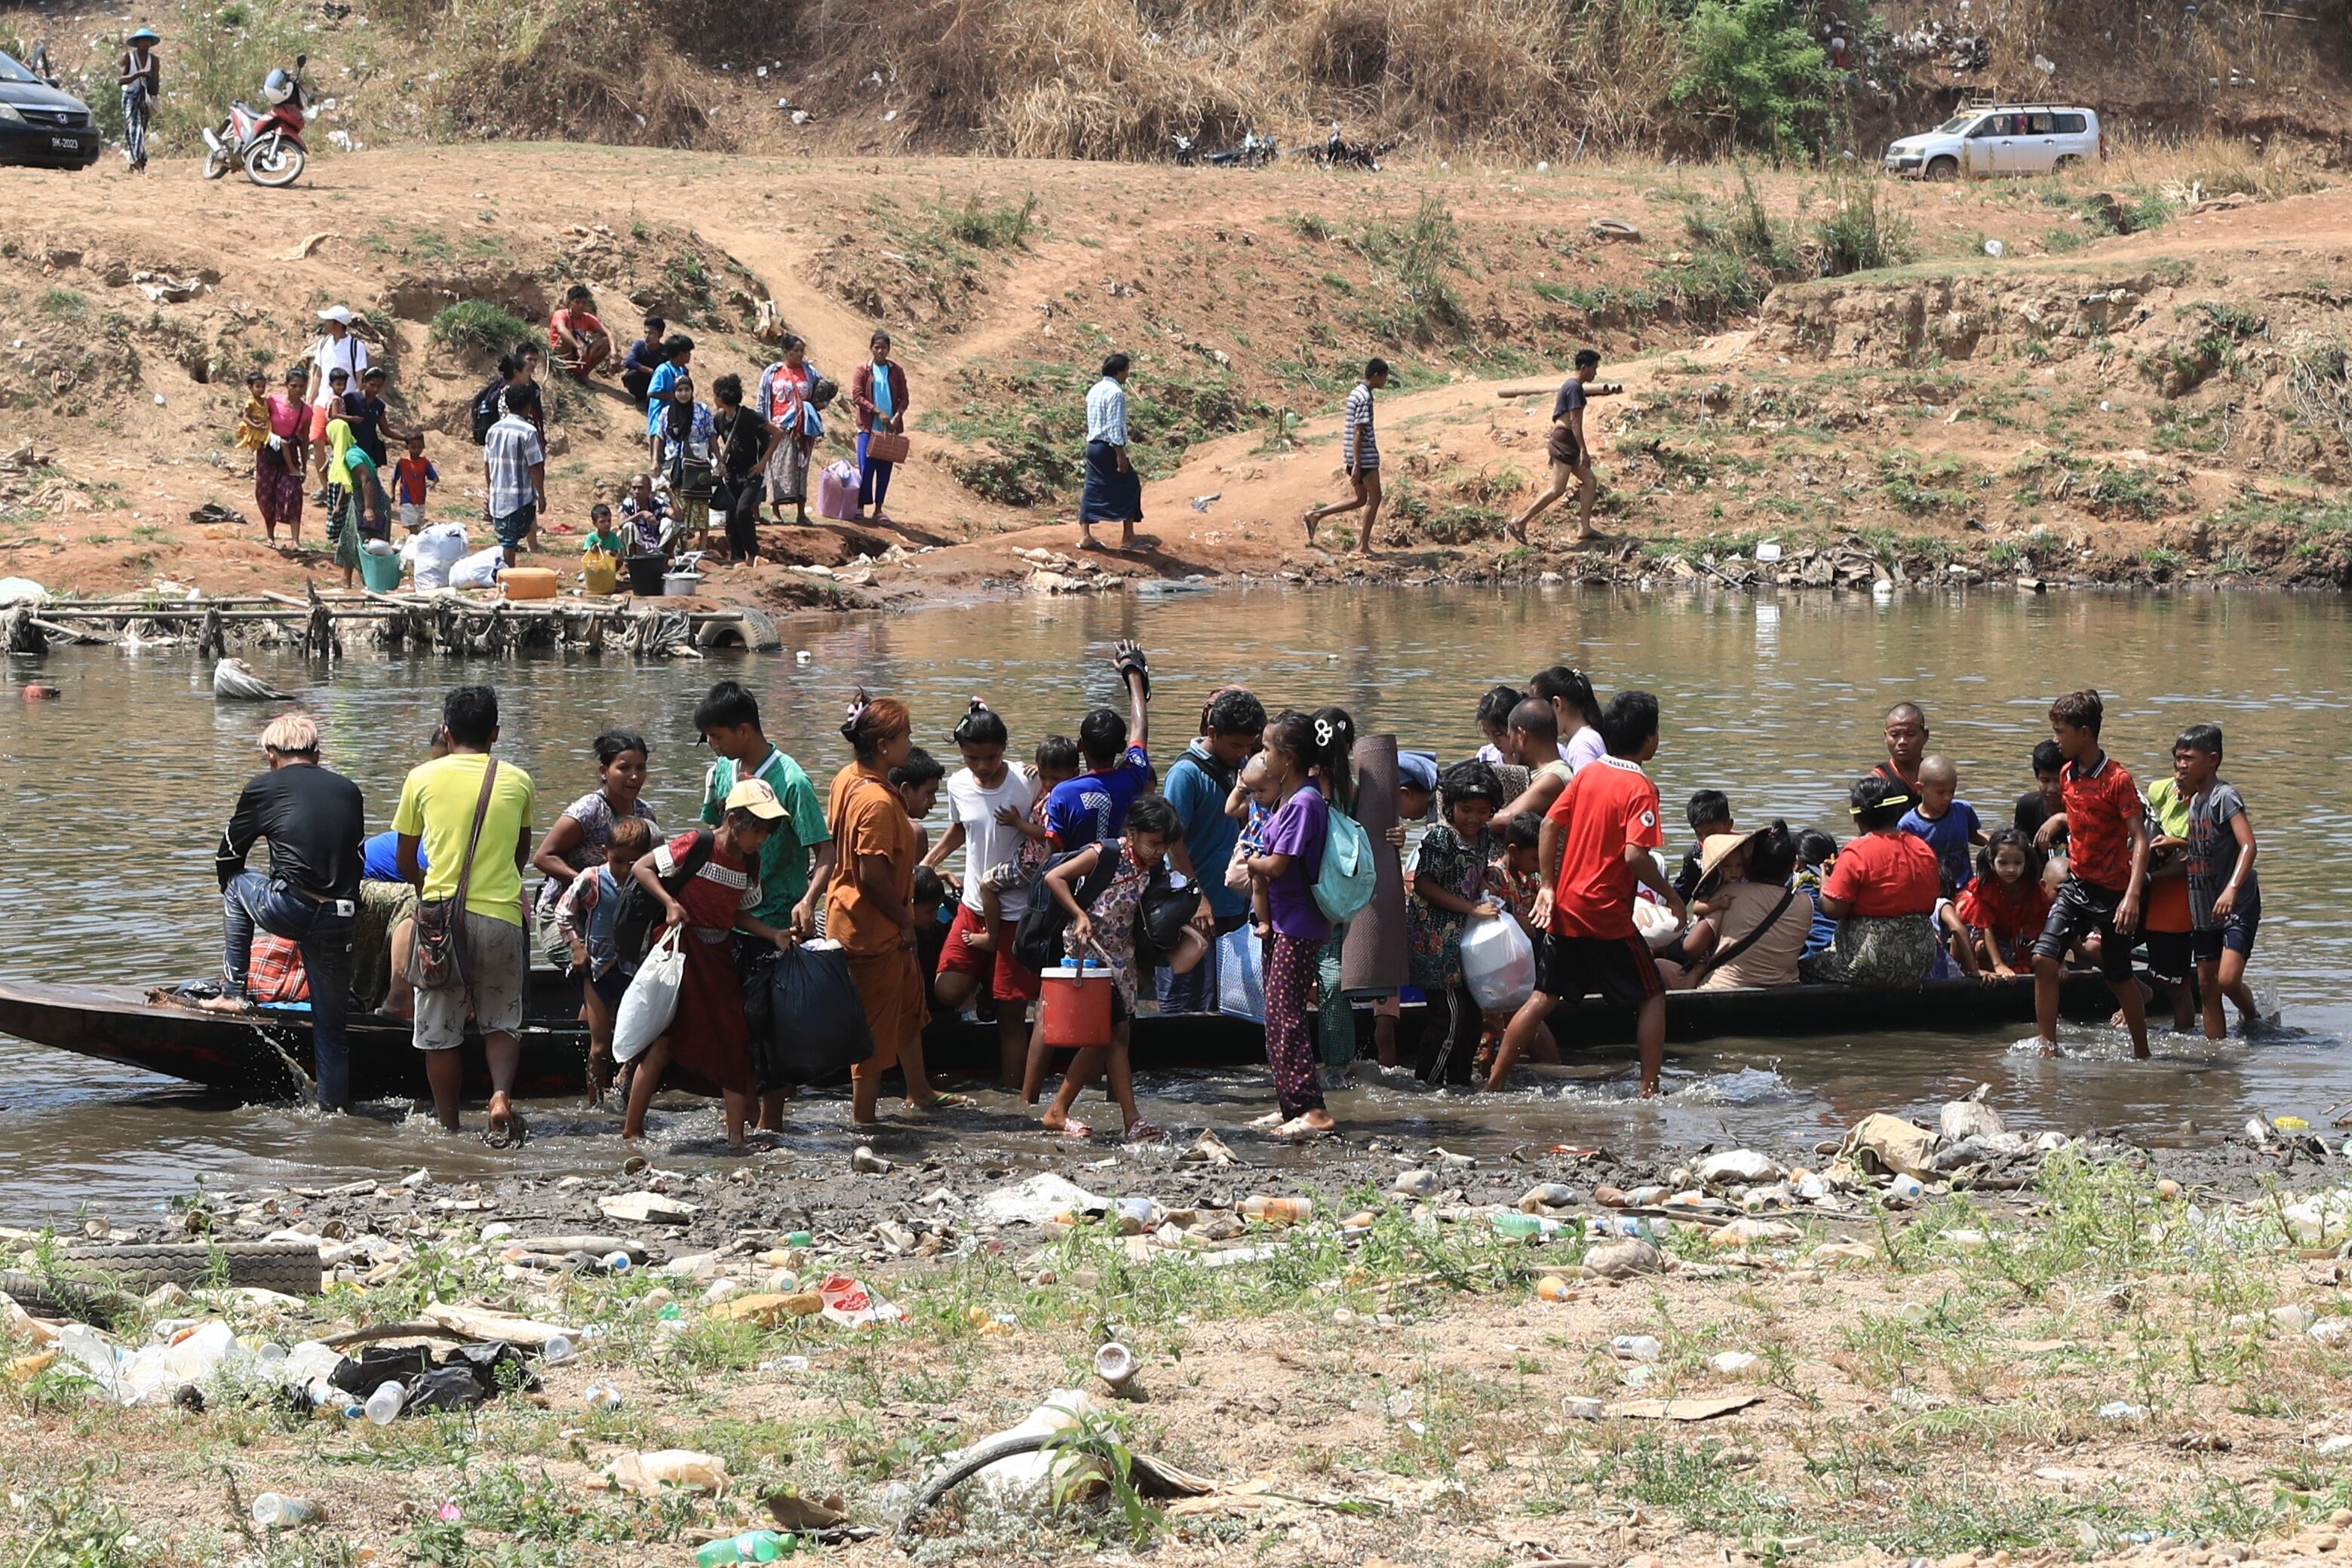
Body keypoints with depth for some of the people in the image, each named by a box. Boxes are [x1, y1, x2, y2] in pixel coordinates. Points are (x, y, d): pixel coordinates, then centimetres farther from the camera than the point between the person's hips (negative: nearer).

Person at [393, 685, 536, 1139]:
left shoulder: (422, 778, 2)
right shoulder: (517, 782, 6)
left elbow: (406, 859, 10)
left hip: (441, 913, -1)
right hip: (501, 915, 1)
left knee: (440, 1033, 8)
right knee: (501, 1022, 14)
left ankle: (449, 1128, 11)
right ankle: (501, 1094, -11)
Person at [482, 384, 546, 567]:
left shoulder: (494, 430, 6)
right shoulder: (528, 432, -14)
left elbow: (487, 464, 12)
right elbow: (535, 468, -14)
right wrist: (541, 496, -6)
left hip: (497, 496, 6)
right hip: (520, 497, -6)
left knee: (505, 541, 12)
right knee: (510, 543, 0)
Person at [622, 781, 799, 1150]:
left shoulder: (750, 864, 4)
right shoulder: (697, 845, -16)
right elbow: (641, 868, -13)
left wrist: (774, 935, -2)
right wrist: (670, 903, -25)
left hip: (719, 958, 7)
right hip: (681, 950, -7)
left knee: (735, 1040, 0)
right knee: (664, 1040, -4)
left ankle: (736, 1134, 3)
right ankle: (632, 1130, 6)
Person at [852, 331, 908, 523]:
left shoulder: (896, 371, 6)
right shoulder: (863, 370, 1)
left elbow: (904, 398, 7)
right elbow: (856, 397, -6)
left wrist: (897, 416, -11)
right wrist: (878, 412, -16)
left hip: (890, 428, 2)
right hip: (869, 427, -2)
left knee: (885, 469, 4)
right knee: (866, 468, -4)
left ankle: (879, 509, 12)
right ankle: (860, 507, 5)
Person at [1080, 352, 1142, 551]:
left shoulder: (1094, 390, 12)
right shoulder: (1115, 393, -15)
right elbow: (1115, 427, -20)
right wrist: (1121, 455, -19)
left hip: (1092, 445, 8)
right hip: (1109, 447, -8)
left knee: (1093, 490, 9)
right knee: (1130, 486, 5)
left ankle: (1085, 536, 4)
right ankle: (1128, 537, 6)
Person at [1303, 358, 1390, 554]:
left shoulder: (1355, 394, 14)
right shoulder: (1365, 398, -16)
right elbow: (1358, 432, -20)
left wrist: (1347, 460, 24)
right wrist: (1357, 465, -21)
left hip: (1353, 456, 9)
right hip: (1366, 457, -9)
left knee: (1360, 499, 15)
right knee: (1374, 498, 2)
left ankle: (1316, 515, 12)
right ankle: (1364, 545, 5)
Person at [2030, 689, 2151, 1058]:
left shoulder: (2117, 779, -18)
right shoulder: (2068, 774, 5)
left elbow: (2140, 838, -21)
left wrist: (2133, 895, -30)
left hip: (2111, 892, -6)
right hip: (2075, 885, 6)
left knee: (2118, 977, 5)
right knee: (2043, 959, -9)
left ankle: (2142, 1051, 23)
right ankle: (2048, 1048, -3)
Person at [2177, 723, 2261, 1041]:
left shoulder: (2225, 796, -14)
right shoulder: (2194, 799, 11)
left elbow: (2248, 845, -26)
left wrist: (2232, 889, -37)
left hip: (2237, 907, -8)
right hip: (2204, 908, 8)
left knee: (2228, 980, -18)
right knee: (2207, 986, 7)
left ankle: (2253, 1017, 11)